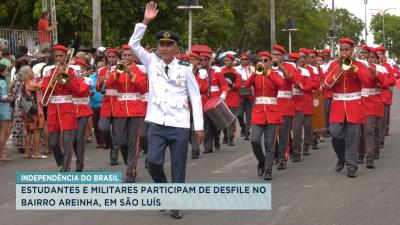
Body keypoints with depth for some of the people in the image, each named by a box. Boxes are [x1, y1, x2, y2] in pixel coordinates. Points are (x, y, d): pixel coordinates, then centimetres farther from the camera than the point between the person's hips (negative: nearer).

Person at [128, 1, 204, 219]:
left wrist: (199, 126, -1)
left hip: (180, 125, -1)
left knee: (178, 166, 1)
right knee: (153, 161, -11)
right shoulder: (152, 62, 4)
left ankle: (176, 205, 13)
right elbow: (133, 44, -7)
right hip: (157, 123, 1)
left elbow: (195, 97, 2)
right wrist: (145, 21, -16)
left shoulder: (185, 68, -1)